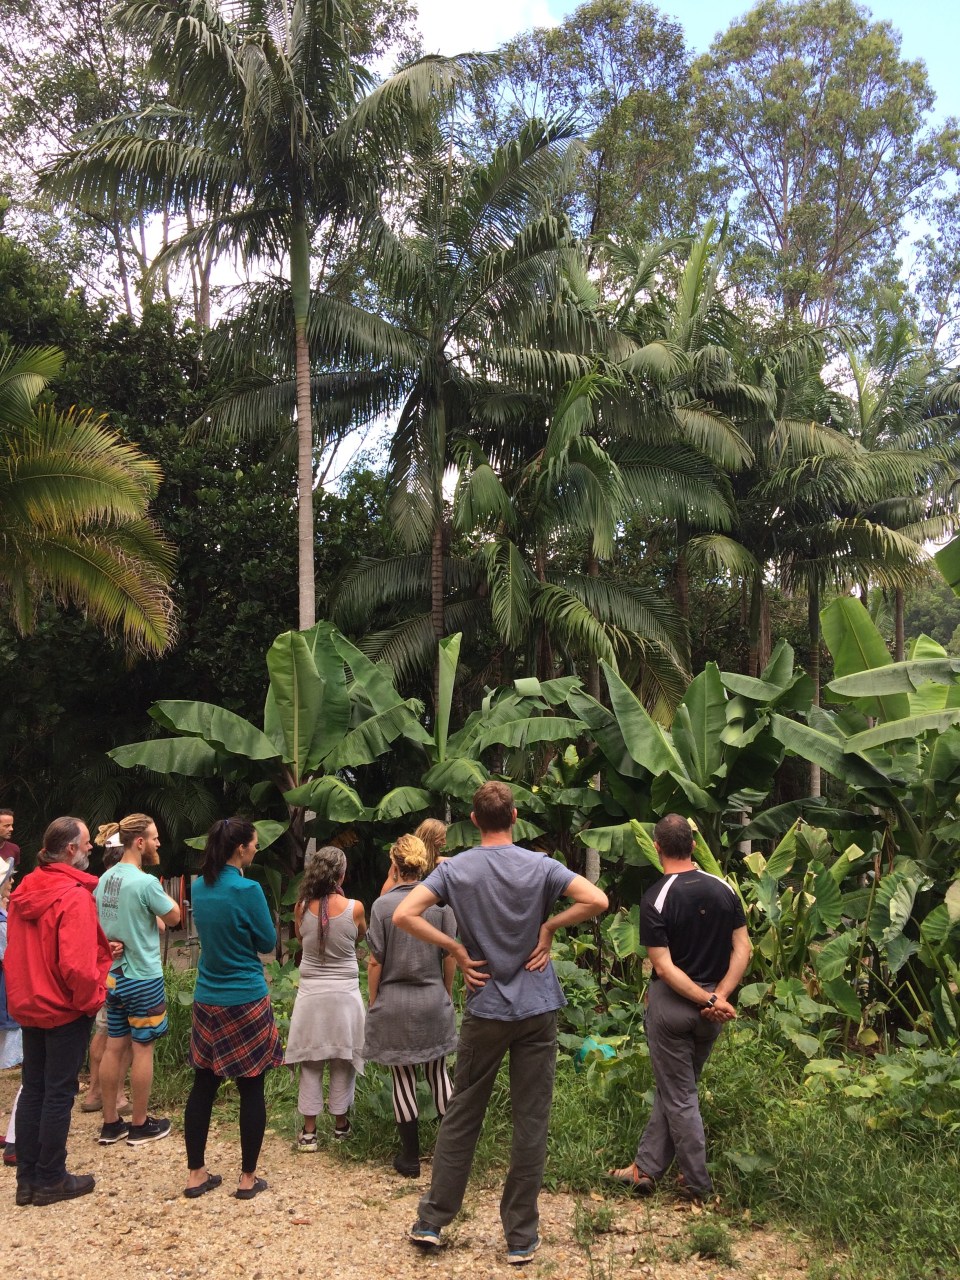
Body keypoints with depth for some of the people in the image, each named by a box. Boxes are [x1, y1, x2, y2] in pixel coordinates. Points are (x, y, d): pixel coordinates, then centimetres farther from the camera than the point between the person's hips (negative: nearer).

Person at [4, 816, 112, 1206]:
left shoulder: (24, 891, 3)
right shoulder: (74, 896, -22)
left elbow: (15, 950, 12)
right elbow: (77, 965, -27)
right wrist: (92, 999, -13)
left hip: (29, 1005, 8)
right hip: (65, 1010, -8)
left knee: (32, 1089, 15)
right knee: (59, 1093, 4)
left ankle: (27, 1178, 23)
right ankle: (50, 1180, 14)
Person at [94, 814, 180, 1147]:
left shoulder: (105, 878, 3)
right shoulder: (146, 882, -21)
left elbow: (100, 924, 12)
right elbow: (174, 917, -8)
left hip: (113, 975, 7)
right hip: (143, 978, -7)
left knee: (114, 1047, 13)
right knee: (142, 1049, 5)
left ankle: (111, 1123, 23)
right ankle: (140, 1126, 15)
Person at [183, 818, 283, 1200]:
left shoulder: (199, 888, 3)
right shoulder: (247, 890, -18)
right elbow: (268, 942, -6)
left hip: (206, 1000, 6)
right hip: (246, 1002, -6)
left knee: (203, 1085, 13)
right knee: (251, 1089, 5)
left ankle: (196, 1174, 21)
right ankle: (248, 1178, 14)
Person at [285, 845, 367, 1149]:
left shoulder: (302, 908, -9)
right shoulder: (354, 908, -13)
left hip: (311, 994, 1)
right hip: (345, 994, -1)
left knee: (310, 1064, 10)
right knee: (343, 1062, 13)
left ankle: (309, 1131, 14)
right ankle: (340, 1123, 25)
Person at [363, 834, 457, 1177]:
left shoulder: (383, 904, -10)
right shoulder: (441, 901, -5)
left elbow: (375, 962, -7)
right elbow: (450, 956, 1)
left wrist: (372, 1003, 6)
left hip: (393, 1002, -2)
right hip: (434, 1001, 2)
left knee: (403, 1079, 9)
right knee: (437, 1072, 16)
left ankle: (410, 1157, 17)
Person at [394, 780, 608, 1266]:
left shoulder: (455, 868, -5)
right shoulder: (540, 867, -7)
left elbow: (403, 915, -15)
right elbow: (597, 901, -17)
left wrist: (455, 948, -7)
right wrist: (549, 926, -7)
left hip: (484, 1011, 1)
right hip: (537, 1010, -1)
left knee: (461, 1116, 14)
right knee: (531, 1123, 7)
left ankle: (431, 1221, 21)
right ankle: (521, 1238, 15)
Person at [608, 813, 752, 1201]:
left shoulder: (655, 899, -16)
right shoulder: (724, 889, -2)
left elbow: (664, 966, -19)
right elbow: (743, 949, -5)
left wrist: (707, 1000, -15)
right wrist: (719, 997, -10)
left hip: (672, 1003, -5)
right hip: (712, 1007, 5)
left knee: (679, 1096, 10)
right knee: (672, 1087, 18)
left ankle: (697, 1182, 19)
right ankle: (646, 1168, 24)